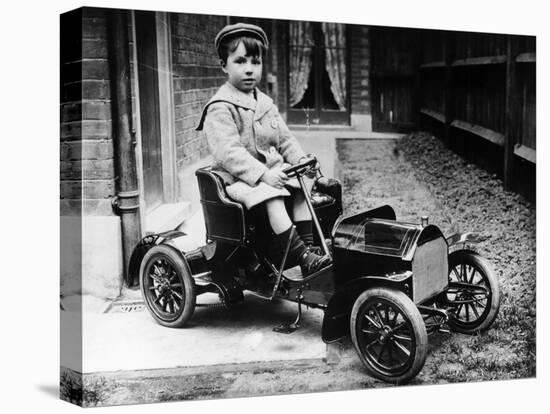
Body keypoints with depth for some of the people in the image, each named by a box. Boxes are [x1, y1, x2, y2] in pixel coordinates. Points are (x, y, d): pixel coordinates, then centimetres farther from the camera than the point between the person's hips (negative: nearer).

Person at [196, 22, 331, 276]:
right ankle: (304, 259, -32)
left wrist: (301, 160, -4)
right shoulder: (220, 108, -12)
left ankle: (307, 246, -6)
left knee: (303, 187, -11)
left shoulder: (265, 103, 15)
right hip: (237, 179, -8)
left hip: (272, 170, 8)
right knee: (273, 198, -31)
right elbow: (228, 152, -23)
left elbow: (284, 138, 16)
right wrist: (263, 174, -32)